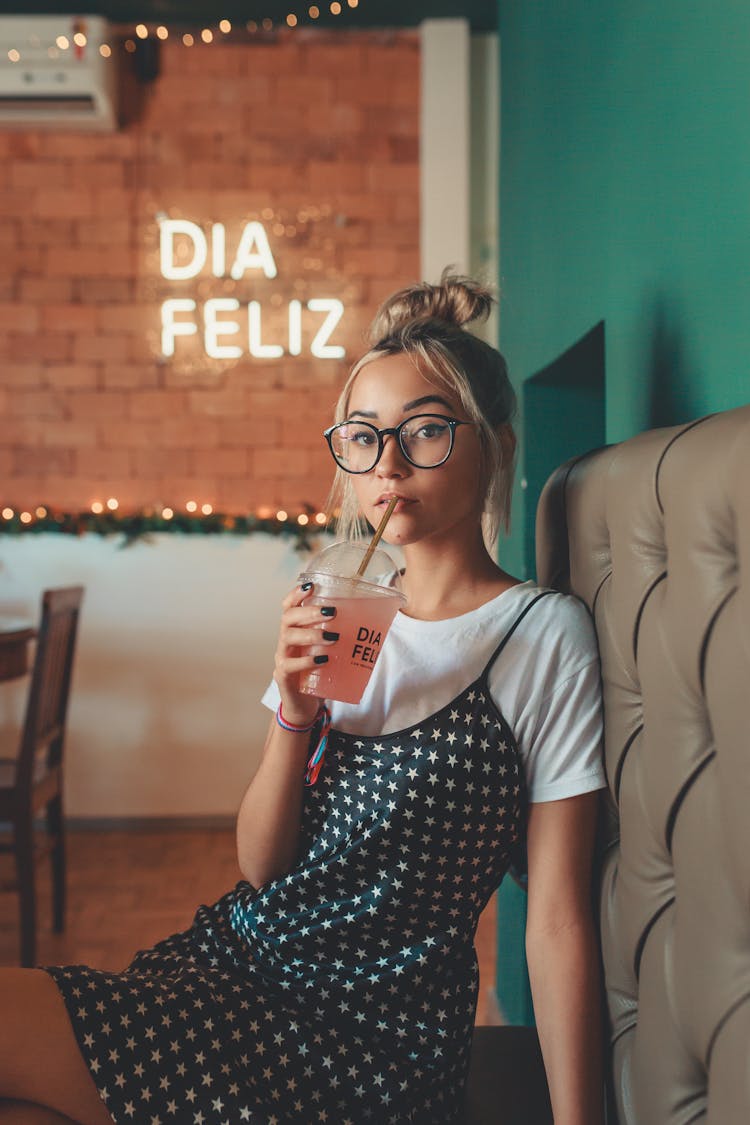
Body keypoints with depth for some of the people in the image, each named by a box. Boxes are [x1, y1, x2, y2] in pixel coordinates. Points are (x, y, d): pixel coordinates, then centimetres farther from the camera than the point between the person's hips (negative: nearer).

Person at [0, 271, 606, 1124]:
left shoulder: (541, 632, -9)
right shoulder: (344, 618, 8)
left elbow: (557, 922, -9)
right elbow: (260, 864, 4)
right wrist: (296, 716, -13)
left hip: (368, 1044, -5)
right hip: (229, 954, 5)